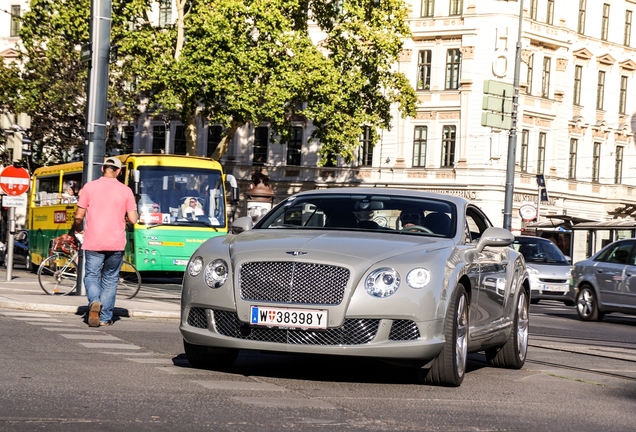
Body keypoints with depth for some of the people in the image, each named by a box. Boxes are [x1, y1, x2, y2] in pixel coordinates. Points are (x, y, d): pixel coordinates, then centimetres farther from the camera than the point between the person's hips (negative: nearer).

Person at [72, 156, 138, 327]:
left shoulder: (89, 187, 0)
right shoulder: (125, 190, 2)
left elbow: (79, 216, 1)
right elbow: (133, 219, 0)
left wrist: (78, 228, 22)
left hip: (93, 242, -1)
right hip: (116, 243, 1)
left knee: (91, 276, 9)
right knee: (110, 279, 13)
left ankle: (94, 301, -20)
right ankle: (105, 317, 10)